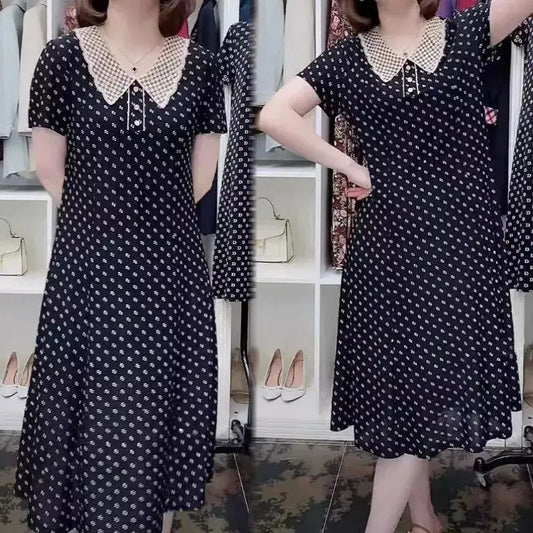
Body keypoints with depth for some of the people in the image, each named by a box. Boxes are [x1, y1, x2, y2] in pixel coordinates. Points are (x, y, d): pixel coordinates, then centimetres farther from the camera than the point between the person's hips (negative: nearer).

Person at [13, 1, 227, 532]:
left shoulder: (200, 65, 0)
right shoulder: (63, 57, -3)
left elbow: (200, 176, 6)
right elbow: (50, 169, 2)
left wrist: (149, 221, 10)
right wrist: (100, 221, 9)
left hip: (169, 268, 1)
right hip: (88, 265, -1)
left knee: (162, 410, 10)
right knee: (92, 411, 6)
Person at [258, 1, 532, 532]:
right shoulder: (348, 57, 4)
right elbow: (273, 115, -5)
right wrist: (350, 167, -7)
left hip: (463, 235, 0)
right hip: (389, 239, 0)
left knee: (433, 383, 2)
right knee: (408, 385, 7)